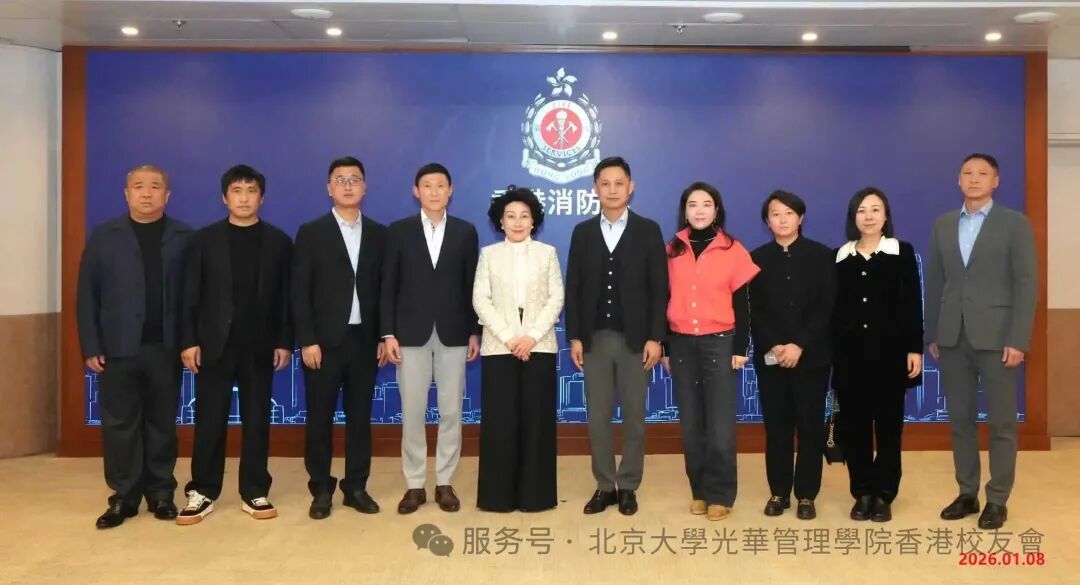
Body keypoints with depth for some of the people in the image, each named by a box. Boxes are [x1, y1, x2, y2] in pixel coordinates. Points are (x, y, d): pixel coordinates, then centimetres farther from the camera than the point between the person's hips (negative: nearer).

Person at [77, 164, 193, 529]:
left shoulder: (184, 237, 3)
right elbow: (87, 295, 3)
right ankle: (124, 496, 15)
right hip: (118, 348, 1)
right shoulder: (103, 236, 6)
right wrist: (90, 347, -3)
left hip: (166, 347, 0)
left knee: (162, 424, 8)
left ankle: (161, 492, 19)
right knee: (119, 425, 5)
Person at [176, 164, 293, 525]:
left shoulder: (278, 241, 4)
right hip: (214, 344, 0)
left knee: (256, 421, 6)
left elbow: (285, 296, 3)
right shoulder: (205, 239, 4)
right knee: (209, 421, 4)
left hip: (260, 346, 0)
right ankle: (202, 492, 15)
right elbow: (191, 294, 2)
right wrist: (188, 340, -5)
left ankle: (254, 492, 14)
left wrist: (284, 342, -3)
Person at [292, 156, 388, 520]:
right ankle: (321, 490, 15)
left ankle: (356, 487, 18)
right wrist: (307, 340, -11)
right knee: (320, 418, 4)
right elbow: (300, 292, -4)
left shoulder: (379, 234, 9)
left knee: (360, 416, 8)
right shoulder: (311, 233, 1)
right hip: (324, 340, -2)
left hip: (365, 340, 2)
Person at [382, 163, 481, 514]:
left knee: (451, 411, 5)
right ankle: (414, 485, 14)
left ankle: (445, 483, 16)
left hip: (453, 333, 1)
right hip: (412, 333, 0)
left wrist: (475, 332, 2)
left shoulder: (466, 232, 6)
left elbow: (471, 286, 6)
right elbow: (388, 285, 1)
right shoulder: (399, 231, 4)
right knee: (412, 412, 3)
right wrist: (388, 333, -6)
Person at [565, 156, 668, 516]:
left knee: (633, 416, 6)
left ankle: (628, 486, 17)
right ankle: (605, 486, 16)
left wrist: (655, 337, -9)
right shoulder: (583, 232, 7)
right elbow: (573, 288, 5)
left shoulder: (648, 230, 1)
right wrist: (574, 337, -2)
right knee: (598, 417, 5)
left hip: (635, 338, -2)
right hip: (595, 338, 2)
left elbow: (659, 288, -2)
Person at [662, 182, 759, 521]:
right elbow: (665, 300, 8)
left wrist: (740, 348, -5)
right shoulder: (673, 250, 6)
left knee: (720, 425, -1)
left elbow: (741, 304, -1)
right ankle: (699, 491, 20)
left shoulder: (732, 250, -1)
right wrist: (664, 347, 7)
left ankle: (720, 494, 11)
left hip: (719, 343, -3)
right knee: (691, 424, 9)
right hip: (681, 344, 3)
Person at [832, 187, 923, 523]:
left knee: (889, 425, 4)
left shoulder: (902, 253, 4)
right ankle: (862, 493, 15)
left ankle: (884, 495, 13)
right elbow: (833, 308, 6)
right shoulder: (840, 257, 8)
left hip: (889, 351, -1)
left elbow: (912, 304, -1)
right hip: (850, 353, 2)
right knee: (854, 425, 4)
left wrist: (915, 349, -7)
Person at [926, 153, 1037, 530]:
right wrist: (931, 334, 7)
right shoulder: (942, 225, 11)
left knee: (1001, 422, 3)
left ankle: (997, 500, 13)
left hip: (996, 337, -3)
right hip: (953, 339, 4)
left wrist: (1018, 340, -13)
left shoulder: (1015, 224, 0)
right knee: (960, 419, 9)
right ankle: (967, 493, 20)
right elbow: (934, 282, 11)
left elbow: (1026, 284, -6)